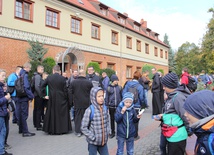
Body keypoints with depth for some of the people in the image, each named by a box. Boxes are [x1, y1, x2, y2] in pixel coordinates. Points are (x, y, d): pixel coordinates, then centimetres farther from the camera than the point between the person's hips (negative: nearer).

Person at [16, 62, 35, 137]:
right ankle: (25, 132, 2)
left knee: (20, 113, 16)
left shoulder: (21, 74, 11)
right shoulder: (25, 75, -16)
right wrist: (31, 96, -13)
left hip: (20, 97, 9)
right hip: (24, 98, -9)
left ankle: (21, 129, 30)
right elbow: (26, 87, -21)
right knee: (24, 114, -4)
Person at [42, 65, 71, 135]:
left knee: (51, 114, 12)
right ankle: (62, 130, 15)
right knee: (62, 114, 10)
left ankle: (51, 130, 19)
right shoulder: (63, 78, -9)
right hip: (61, 99, -1)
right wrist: (66, 98, 3)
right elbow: (65, 90, -7)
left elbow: (42, 86, 2)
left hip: (52, 99, 1)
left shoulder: (49, 78, -4)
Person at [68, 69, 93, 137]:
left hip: (77, 103, 1)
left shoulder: (73, 82, -1)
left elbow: (70, 93, 2)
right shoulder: (89, 83, -7)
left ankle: (78, 131, 11)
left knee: (77, 117, 9)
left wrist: (71, 102, 9)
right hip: (86, 103, -1)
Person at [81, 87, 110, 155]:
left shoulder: (105, 109, -3)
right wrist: (93, 137, -14)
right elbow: (83, 127, -14)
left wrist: (107, 134, 3)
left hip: (103, 141, 5)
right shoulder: (90, 110, -18)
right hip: (93, 142, -4)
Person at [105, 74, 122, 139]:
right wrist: (106, 105, 1)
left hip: (118, 106, 0)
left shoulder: (119, 87, 0)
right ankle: (112, 132, 25)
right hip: (111, 106, 0)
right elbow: (107, 97, 2)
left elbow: (121, 96, 6)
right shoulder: (109, 88, -3)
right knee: (112, 119, 12)